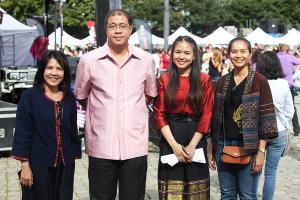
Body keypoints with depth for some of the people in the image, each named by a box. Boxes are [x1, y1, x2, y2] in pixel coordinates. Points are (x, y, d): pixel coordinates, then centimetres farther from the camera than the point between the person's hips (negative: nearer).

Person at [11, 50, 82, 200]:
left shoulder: (69, 98, 4)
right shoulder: (30, 96, -8)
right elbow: (22, 133, -9)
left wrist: (74, 155, 10)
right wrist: (25, 166, -12)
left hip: (65, 165, 4)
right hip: (38, 165, -4)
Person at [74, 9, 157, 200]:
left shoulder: (146, 59, 3)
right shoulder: (89, 60, -1)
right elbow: (81, 97, 11)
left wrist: (131, 109, 8)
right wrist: (102, 112, 9)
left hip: (135, 146, 1)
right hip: (101, 146, -1)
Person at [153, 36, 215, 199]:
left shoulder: (204, 80, 1)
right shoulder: (164, 80, 2)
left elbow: (206, 114, -2)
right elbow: (159, 114, -2)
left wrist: (192, 145, -9)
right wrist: (174, 144, -10)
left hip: (196, 138, 0)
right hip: (170, 138, 0)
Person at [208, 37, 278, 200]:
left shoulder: (259, 81, -4)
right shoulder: (223, 81, 8)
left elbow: (265, 117, -7)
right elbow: (215, 115, 11)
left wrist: (261, 151, -13)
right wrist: (211, 148, 9)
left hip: (248, 146, -4)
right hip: (223, 144, 4)